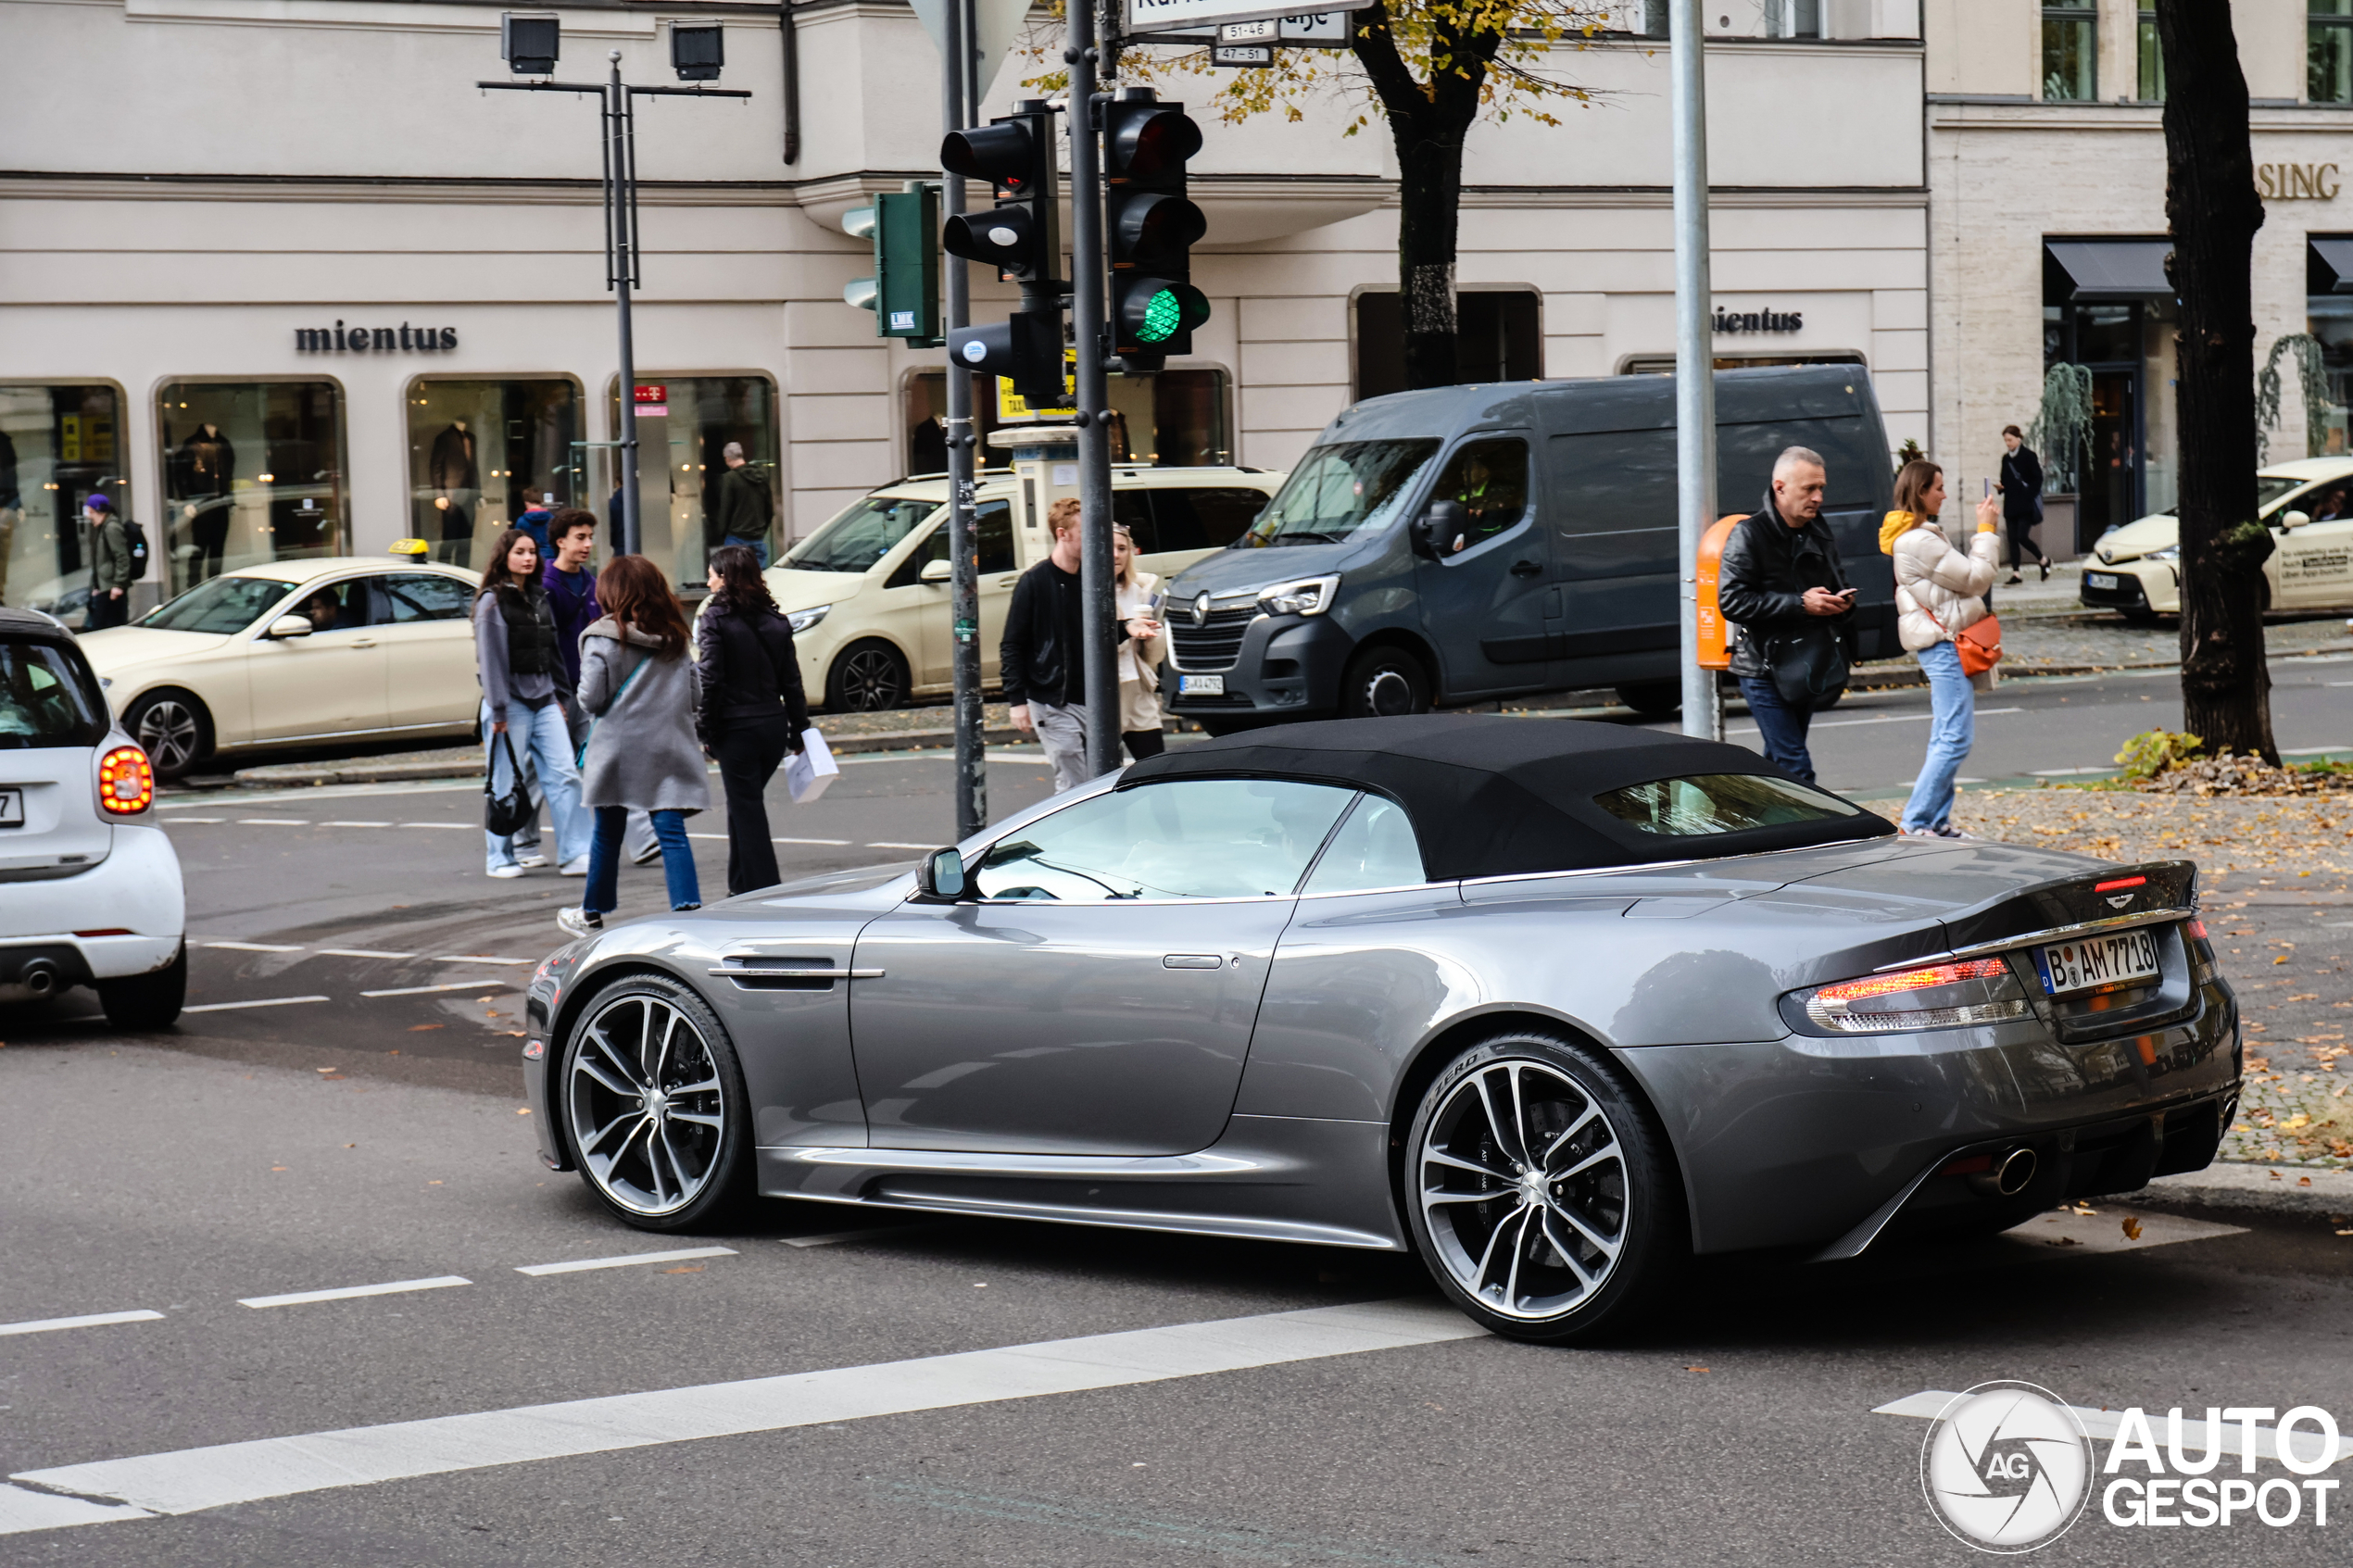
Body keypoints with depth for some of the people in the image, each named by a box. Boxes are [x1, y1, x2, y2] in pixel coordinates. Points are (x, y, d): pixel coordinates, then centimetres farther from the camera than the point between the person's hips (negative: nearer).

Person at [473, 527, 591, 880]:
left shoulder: (540, 598, 15)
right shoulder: (492, 602, -6)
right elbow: (490, 658, -10)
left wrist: (558, 695, 16)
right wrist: (498, 710, -14)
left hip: (544, 701, 6)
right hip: (512, 703, -6)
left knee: (564, 775, -3)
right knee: (506, 784, -1)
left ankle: (574, 854, -4)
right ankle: (499, 860, 9)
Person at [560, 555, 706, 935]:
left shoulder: (603, 638, -8)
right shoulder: (675, 637, 5)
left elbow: (591, 698, -10)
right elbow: (696, 695, 8)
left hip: (619, 747, -2)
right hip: (669, 748, 2)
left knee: (607, 834, 12)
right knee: (672, 833, -2)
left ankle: (593, 914, 26)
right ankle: (689, 909, -15)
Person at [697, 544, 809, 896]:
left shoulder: (715, 619, -9)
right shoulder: (775, 621, 7)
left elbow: (711, 681, -13)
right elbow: (791, 681, 8)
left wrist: (706, 731, -8)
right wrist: (799, 730, 13)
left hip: (737, 729, -6)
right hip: (774, 724, 6)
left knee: (746, 809, 0)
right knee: (746, 805, 19)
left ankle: (764, 890, -3)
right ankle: (742, 887, 25)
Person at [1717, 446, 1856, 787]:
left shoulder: (1819, 533, 11)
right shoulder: (1749, 535, -11)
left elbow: (1836, 580, 28)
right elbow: (1731, 601, -19)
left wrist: (1842, 603, 2)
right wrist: (1800, 604, -22)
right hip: (1763, 672, -7)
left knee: (1777, 764, 13)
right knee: (1795, 768, -14)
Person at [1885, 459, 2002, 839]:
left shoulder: (1917, 535, 16)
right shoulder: (1919, 541, -18)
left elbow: (1959, 576, 20)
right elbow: (1976, 579, -14)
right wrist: (1986, 531, -7)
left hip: (1941, 644, 11)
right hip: (1942, 643, -11)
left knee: (1945, 738, 13)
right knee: (1956, 738, -13)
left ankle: (1937, 821, 16)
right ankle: (1916, 821, -12)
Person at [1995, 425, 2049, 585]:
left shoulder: (2028, 456, -4)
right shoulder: (2006, 458, 13)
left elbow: (2037, 479, -7)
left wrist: (2029, 496, -15)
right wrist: (2000, 488, -2)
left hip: (2025, 505, -6)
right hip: (2011, 505, 6)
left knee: (2022, 536, -14)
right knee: (2012, 539, 1)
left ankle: (2043, 560, 9)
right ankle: (2015, 573, 3)